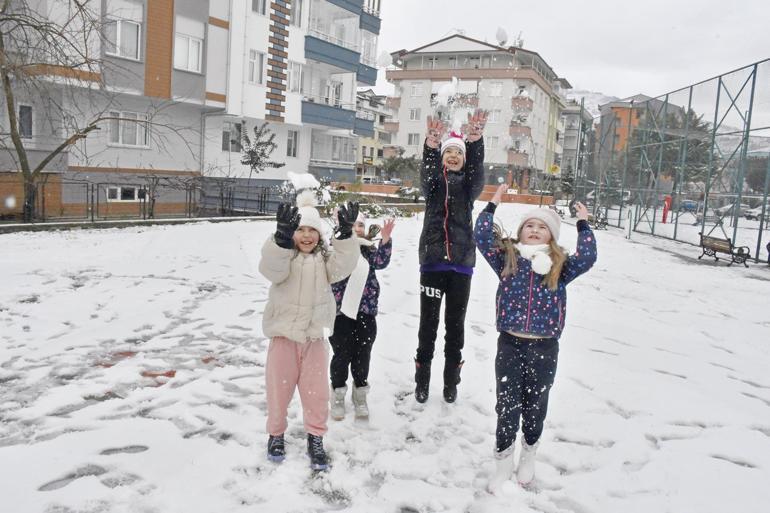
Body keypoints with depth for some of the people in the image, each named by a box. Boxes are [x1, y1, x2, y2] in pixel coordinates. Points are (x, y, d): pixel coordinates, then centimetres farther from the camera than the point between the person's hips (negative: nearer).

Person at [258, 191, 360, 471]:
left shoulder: (325, 256, 1)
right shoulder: (281, 253, -7)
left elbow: (341, 267, -18)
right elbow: (272, 269, -30)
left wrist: (345, 234, -31)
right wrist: (282, 235, -45)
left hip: (315, 335, 2)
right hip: (284, 334, -2)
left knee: (317, 391, 5)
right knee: (279, 387, 11)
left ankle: (315, 437, 22)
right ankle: (276, 433, 31)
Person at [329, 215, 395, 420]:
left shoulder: (368, 249, 7)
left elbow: (381, 262, -11)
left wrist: (385, 239, -26)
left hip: (366, 311, 3)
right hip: (340, 311, -3)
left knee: (363, 355, 9)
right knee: (342, 355, 4)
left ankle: (360, 397, 27)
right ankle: (338, 395, 24)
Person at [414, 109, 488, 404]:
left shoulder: (468, 184, 8)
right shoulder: (433, 181, 7)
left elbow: (477, 170, -13)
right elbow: (427, 171, -16)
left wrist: (475, 139, -34)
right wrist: (431, 143, -38)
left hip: (461, 263, 1)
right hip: (432, 261, -1)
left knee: (455, 324, 9)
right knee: (428, 323, 7)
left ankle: (451, 381, 22)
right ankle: (422, 380, 20)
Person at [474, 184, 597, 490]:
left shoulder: (559, 267, 3)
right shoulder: (507, 258, 3)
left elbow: (587, 258, -13)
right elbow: (481, 236, -6)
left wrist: (583, 224, -6)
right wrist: (492, 204, -3)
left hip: (545, 347, 1)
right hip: (510, 344, 0)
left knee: (535, 405, 15)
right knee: (507, 405, 4)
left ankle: (528, 455, 40)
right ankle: (504, 463, 24)